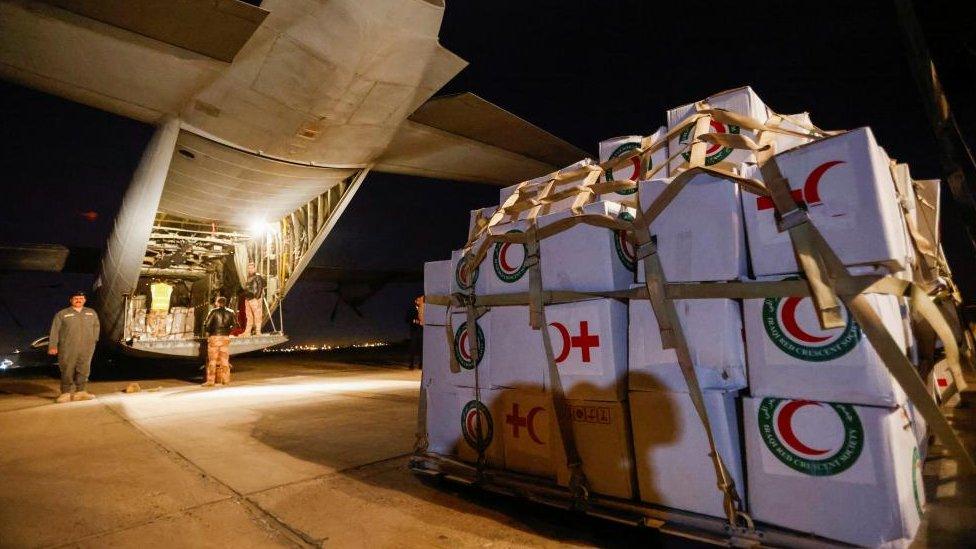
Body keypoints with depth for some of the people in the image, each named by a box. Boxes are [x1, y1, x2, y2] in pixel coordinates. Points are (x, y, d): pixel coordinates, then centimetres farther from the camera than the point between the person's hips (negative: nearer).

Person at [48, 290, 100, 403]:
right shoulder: (62, 314, 6)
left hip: (86, 348, 2)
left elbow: (96, 327, 18)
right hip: (67, 348, -2)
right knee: (67, 371, -1)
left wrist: (94, 340, 9)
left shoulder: (92, 313, 15)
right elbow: (54, 331, 4)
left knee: (84, 370, 3)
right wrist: (52, 346, -3)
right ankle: (66, 392, 7)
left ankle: (81, 392, 10)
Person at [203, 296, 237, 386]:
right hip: (225, 338, 3)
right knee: (224, 360, 9)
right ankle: (225, 380, 11)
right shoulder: (230, 312, 5)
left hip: (214, 337, -3)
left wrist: (208, 332, 10)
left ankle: (210, 381, 3)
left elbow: (207, 324, -8)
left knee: (212, 360, 2)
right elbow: (234, 325, 6)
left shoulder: (214, 312, -4)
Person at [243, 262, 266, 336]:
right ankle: (247, 331, 15)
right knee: (249, 316, 11)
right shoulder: (249, 277, 18)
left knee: (257, 316, -6)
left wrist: (257, 298, -17)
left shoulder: (258, 277, -8)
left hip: (255, 299, -9)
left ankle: (258, 332, -4)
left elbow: (260, 289, -13)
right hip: (247, 299, 9)